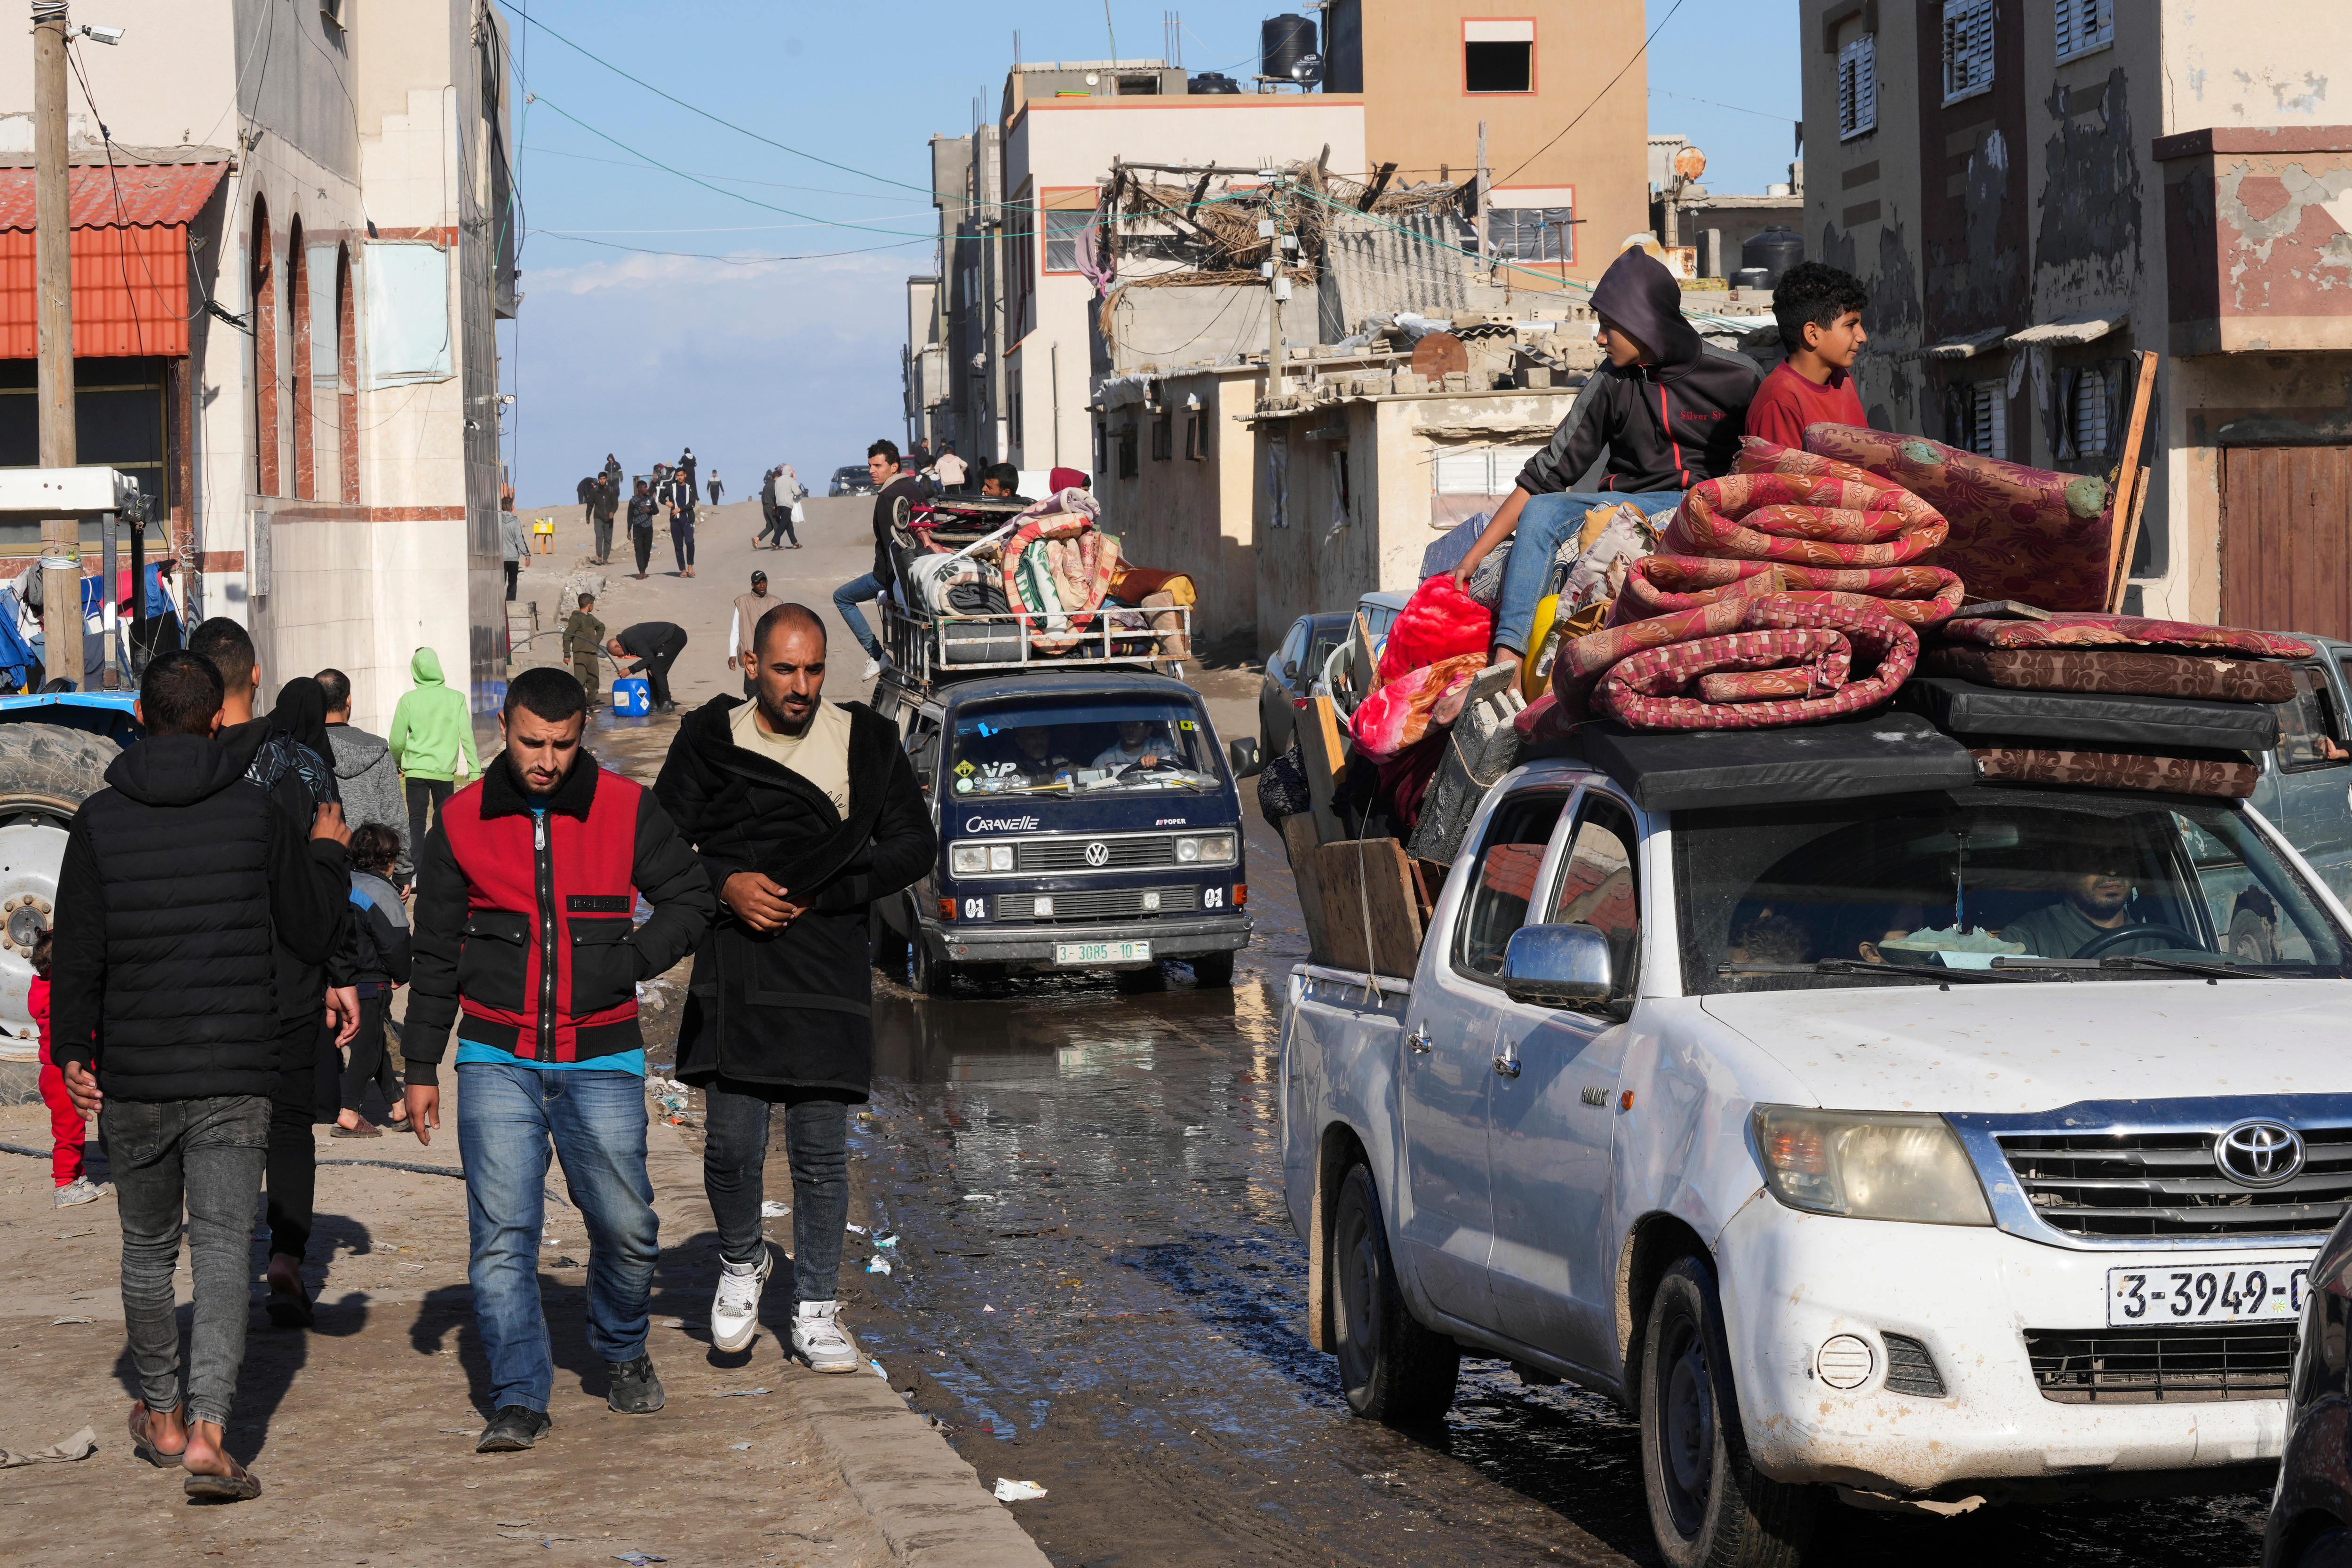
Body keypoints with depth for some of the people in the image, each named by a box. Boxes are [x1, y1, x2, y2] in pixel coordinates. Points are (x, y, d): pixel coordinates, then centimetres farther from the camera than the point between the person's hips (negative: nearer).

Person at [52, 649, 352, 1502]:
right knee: (223, 1248, -3)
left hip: (132, 1079, 1)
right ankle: (207, 1431, -19)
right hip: (235, 1078, -1)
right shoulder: (257, 814, -4)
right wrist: (328, 855, 21)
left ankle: (162, 1418, 32)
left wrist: (72, 1055, 10)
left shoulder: (100, 821, -3)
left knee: (148, 1246, 18)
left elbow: (78, 957, -3)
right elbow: (314, 937, 4)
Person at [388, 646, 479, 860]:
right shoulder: (456, 698, -1)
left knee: (416, 819, 0)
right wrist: (475, 770, 1)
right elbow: (466, 736, -3)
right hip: (445, 770, 1)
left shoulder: (408, 700, -3)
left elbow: (397, 741, 2)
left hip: (415, 770, -1)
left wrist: (397, 764, 21)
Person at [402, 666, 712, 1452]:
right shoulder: (464, 822, 2)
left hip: (601, 1061, 0)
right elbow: (435, 954, 10)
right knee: (502, 1233, -8)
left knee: (626, 1226, 2)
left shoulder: (626, 811, -1)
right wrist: (422, 1068, 10)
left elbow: (691, 898, 9)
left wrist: (629, 960, -8)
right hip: (498, 1061, 0)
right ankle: (518, 1400, -3)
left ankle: (622, 1352, 30)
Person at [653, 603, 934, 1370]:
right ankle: (741, 1262, 24)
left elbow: (913, 845, 5)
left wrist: (818, 897, -5)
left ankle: (816, 1309, 14)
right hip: (733, 977, 0)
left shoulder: (868, 743, 6)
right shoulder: (710, 740, 5)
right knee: (732, 1142, -5)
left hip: (828, 977, 1)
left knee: (821, 1152, 2)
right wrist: (725, 885, -11)